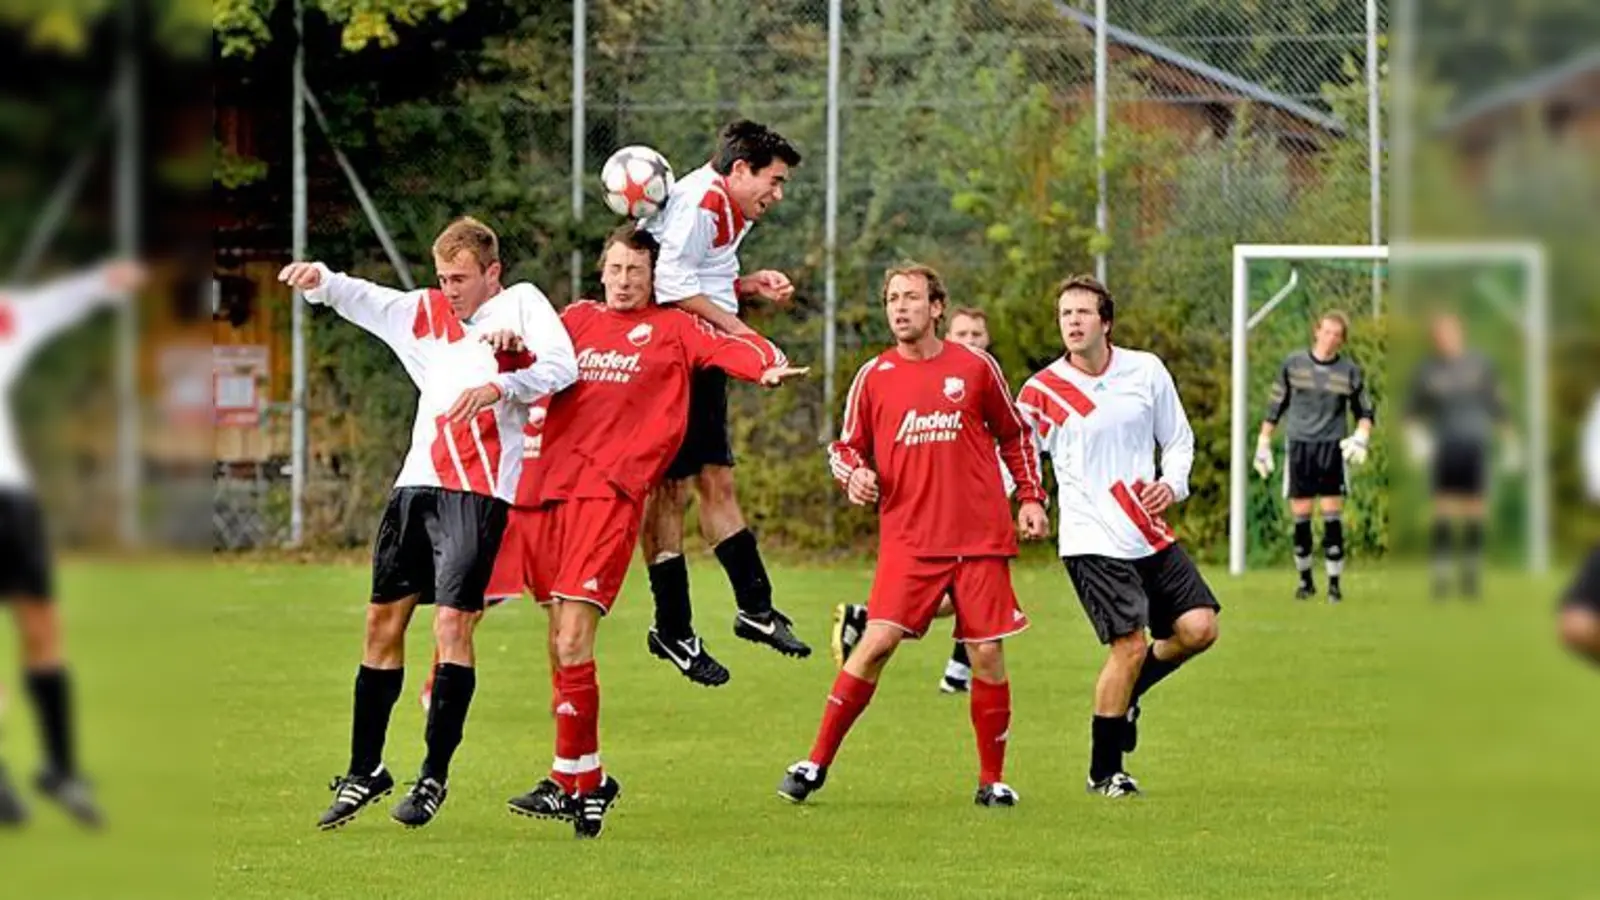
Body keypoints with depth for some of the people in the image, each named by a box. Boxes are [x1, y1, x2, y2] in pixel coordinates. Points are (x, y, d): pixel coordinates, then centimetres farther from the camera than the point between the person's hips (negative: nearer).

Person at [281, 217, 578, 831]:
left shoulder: (521, 303, 3)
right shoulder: (426, 313, 18)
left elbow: (563, 366, -11)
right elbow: (362, 300, 6)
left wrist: (501, 387, -27)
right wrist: (319, 280, -15)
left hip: (480, 491, -6)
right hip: (417, 482, 6)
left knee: (451, 622, -13)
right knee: (383, 621, 8)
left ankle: (434, 776, -7)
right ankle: (365, 772, 18)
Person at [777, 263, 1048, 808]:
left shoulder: (975, 368, 5)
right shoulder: (873, 376, 5)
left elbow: (1013, 436, 17)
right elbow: (846, 446, 13)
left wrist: (1031, 498, 9)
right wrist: (853, 475, -8)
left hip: (981, 537, 0)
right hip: (908, 538, 0)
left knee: (987, 653, -1)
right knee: (877, 642, -12)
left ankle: (992, 780, 12)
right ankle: (816, 763, -4)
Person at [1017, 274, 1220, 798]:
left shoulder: (1146, 371, 4)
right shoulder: (1042, 391, -4)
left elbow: (1179, 439, 14)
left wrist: (1172, 484, -4)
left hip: (1152, 534, 4)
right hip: (1093, 541, -4)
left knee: (1198, 627, -6)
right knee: (1130, 645, -14)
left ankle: (1126, 694, 22)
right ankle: (1103, 772, 2)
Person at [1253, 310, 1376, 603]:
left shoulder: (1349, 371, 4)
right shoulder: (1293, 364, 4)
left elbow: (1365, 412, 14)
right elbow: (1275, 406, 11)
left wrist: (1361, 436, -6)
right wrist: (1263, 444, 10)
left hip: (1332, 448, -1)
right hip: (1299, 445, 1)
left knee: (1332, 514, -7)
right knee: (1300, 516, 0)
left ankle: (1334, 582, -1)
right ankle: (1305, 580, 14)